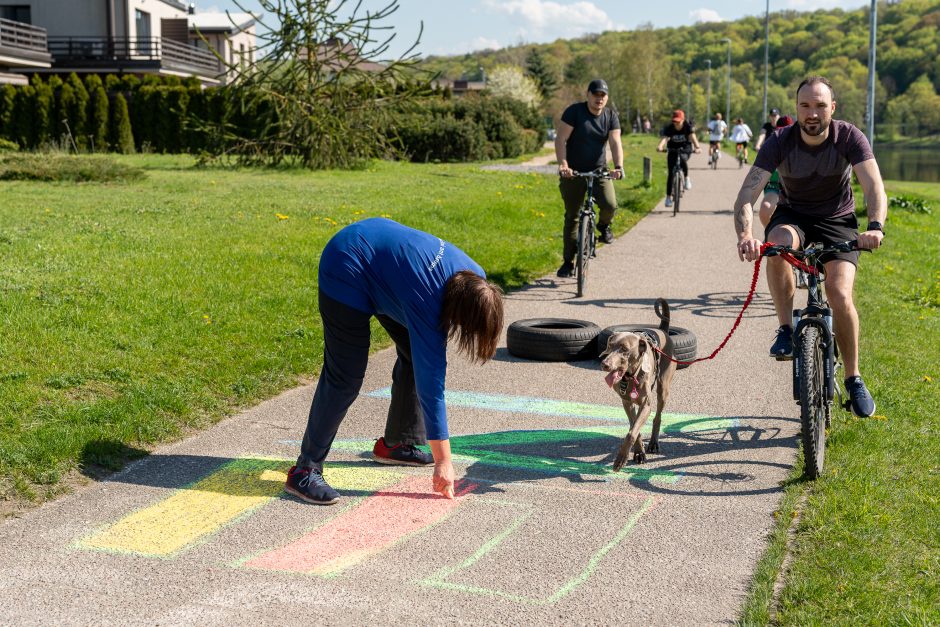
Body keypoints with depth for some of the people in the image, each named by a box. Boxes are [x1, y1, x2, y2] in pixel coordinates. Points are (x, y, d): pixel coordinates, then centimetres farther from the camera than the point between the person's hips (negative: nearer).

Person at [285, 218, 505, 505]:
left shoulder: (474, 279, -12)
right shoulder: (427, 304, -33)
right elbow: (430, 385, -30)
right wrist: (443, 462, -25)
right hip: (347, 270, -9)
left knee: (416, 356, 9)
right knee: (346, 375, -14)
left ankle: (396, 443, 23)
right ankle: (305, 470, -9)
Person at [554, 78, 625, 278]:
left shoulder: (611, 116, 0)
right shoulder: (574, 111, -9)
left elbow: (615, 143, -10)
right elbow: (561, 140, -16)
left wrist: (618, 167, -27)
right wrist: (562, 164, -30)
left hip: (598, 170, 2)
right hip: (573, 172, -2)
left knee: (610, 205, -22)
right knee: (571, 217, 3)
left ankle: (603, 225, 14)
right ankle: (568, 262, 14)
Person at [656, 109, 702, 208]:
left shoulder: (688, 127, -19)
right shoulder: (669, 128, -17)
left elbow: (693, 137, -35)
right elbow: (664, 138, -34)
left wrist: (697, 147, -55)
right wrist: (660, 146, -56)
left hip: (685, 149, -1)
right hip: (673, 150, 1)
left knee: (683, 159, -36)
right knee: (670, 174, -6)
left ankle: (687, 178, -10)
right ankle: (668, 197, 2)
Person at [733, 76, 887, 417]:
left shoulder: (849, 137, -19)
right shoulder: (779, 142, -19)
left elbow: (874, 188, -29)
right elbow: (746, 196, -28)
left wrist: (875, 227, -50)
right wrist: (745, 235, -48)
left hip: (837, 221, 0)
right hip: (792, 216, 0)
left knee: (840, 296, -20)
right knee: (778, 244, -37)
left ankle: (853, 378, 2)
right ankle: (785, 329, -19)